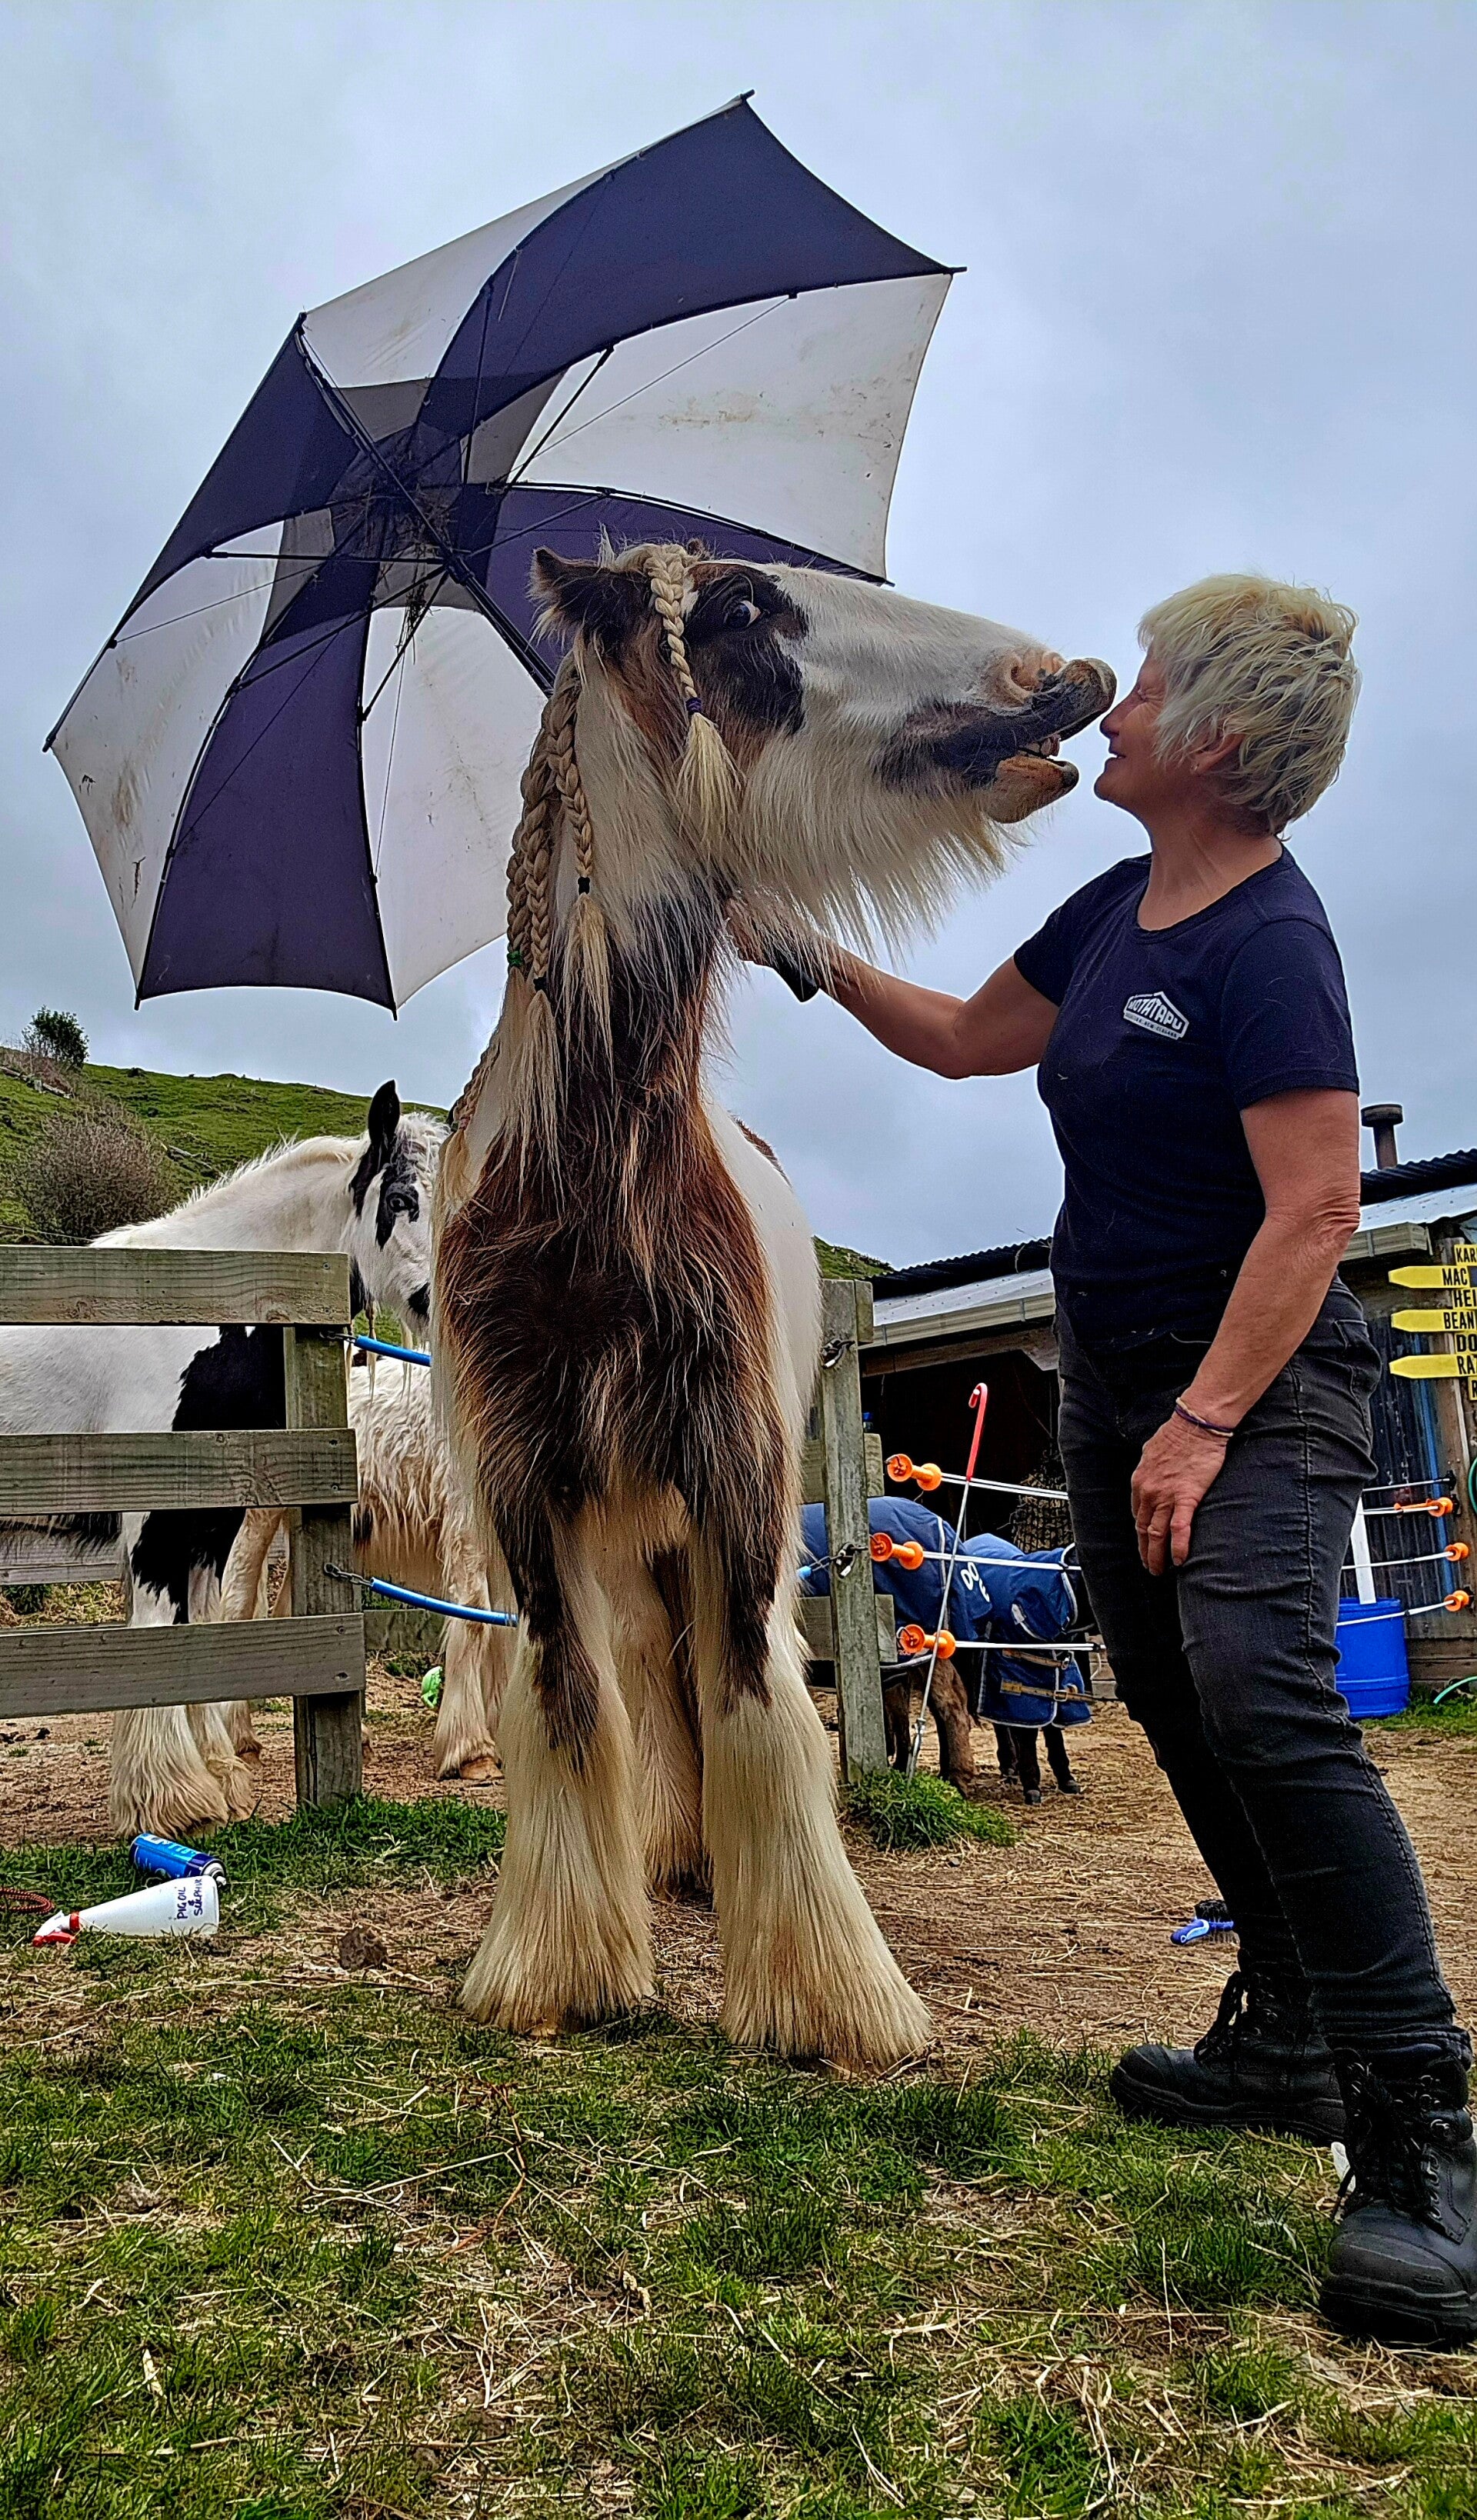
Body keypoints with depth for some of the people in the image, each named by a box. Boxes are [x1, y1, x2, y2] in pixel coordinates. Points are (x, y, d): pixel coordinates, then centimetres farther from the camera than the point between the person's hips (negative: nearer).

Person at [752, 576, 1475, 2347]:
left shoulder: (1268, 944, -18)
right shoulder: (1117, 910, 10)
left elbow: (1314, 1209, -23)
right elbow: (964, 1040, 23)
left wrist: (1205, 1424, -25)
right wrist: (819, 955, 16)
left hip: (1258, 1390, -9)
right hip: (1114, 1377, 9)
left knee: (1265, 1697, -25)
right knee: (1175, 1705, 13)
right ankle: (1287, 2045, 29)